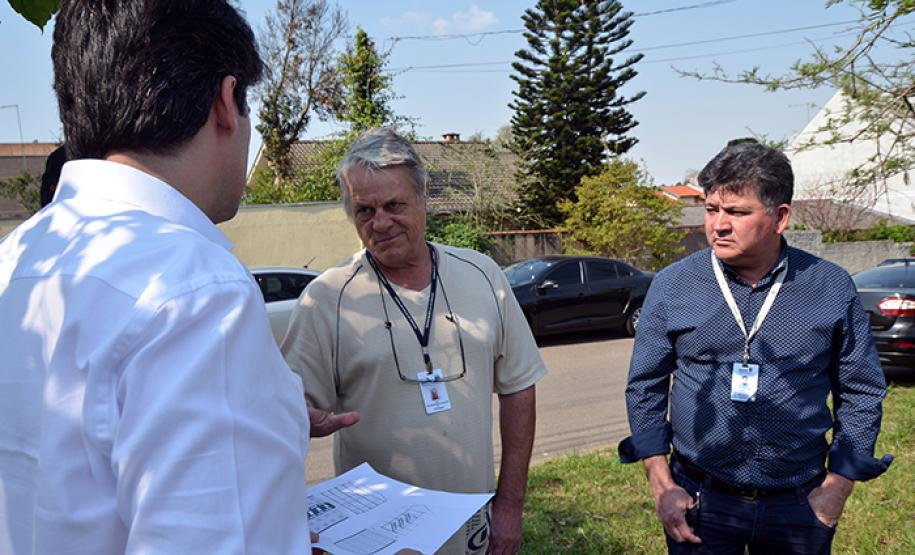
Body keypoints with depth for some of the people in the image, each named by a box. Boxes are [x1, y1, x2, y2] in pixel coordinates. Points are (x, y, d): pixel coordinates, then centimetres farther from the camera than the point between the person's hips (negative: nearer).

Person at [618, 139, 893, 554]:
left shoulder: (832, 287, -4)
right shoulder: (672, 285, -6)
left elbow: (861, 392, 4)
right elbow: (645, 387, -1)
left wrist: (836, 488, -1)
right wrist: (662, 487, -5)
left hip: (799, 505, 1)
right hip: (700, 502, -1)